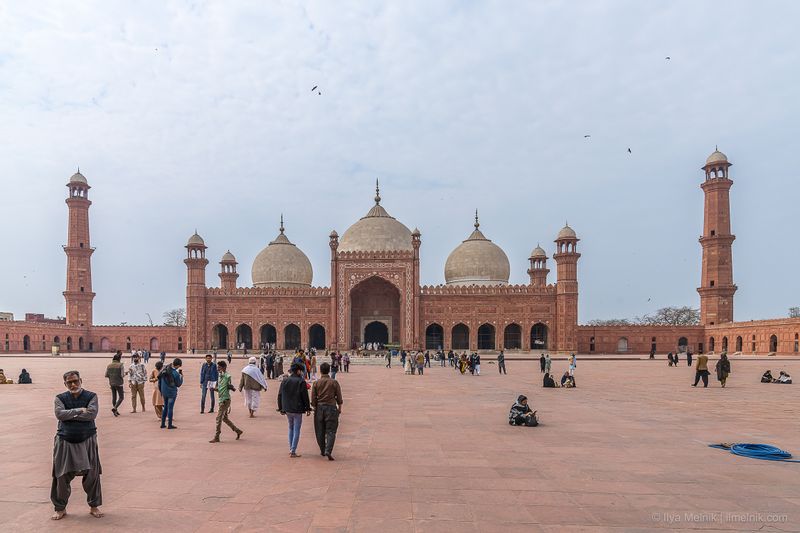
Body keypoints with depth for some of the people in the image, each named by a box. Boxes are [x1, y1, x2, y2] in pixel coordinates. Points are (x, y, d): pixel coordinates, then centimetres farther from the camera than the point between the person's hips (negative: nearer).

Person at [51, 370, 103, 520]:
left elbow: (92, 413, -17)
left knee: (92, 474, 3)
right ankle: (60, 508, 22)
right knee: (62, 475, 4)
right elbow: (59, 414, -15)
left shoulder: (91, 396, -1)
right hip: (65, 441, 1)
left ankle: (94, 506, 18)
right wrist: (79, 410, -17)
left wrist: (69, 415, -13)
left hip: (87, 441, -1)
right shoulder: (60, 398, 3)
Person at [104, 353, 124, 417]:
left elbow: (106, 375, 2)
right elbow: (122, 375, -15)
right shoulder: (121, 365, -11)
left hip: (111, 383, 5)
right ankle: (114, 408, -15)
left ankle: (115, 411, 20)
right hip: (118, 383, -5)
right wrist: (124, 374, 7)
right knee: (121, 397, 4)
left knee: (114, 397, 16)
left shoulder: (109, 365, 3)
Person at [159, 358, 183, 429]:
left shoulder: (164, 369, -4)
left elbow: (159, 378, 5)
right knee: (170, 408, 2)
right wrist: (181, 376, 2)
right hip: (172, 392, -6)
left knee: (165, 407, 18)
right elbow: (178, 384, -9)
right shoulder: (176, 373, -22)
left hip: (164, 391, 6)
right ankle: (170, 425, 7)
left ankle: (163, 424, 22)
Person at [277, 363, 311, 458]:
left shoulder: (284, 381, 4)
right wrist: (307, 409, -1)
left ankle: (291, 449, 22)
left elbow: (280, 395, 9)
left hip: (287, 410, 5)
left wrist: (281, 408, 18)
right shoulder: (301, 382, -11)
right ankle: (293, 452, -1)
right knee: (296, 430, 1)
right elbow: (305, 397, -10)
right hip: (297, 410, -5)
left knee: (291, 428, 20)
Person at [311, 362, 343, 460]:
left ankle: (322, 451, 22)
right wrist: (339, 408, 13)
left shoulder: (316, 383, -1)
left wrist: (314, 408, 14)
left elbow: (313, 398, 1)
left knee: (320, 431, 13)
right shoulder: (334, 382, -3)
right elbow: (339, 397, 0)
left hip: (319, 407, 2)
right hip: (331, 407, -2)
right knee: (331, 431, -1)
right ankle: (328, 451, -15)